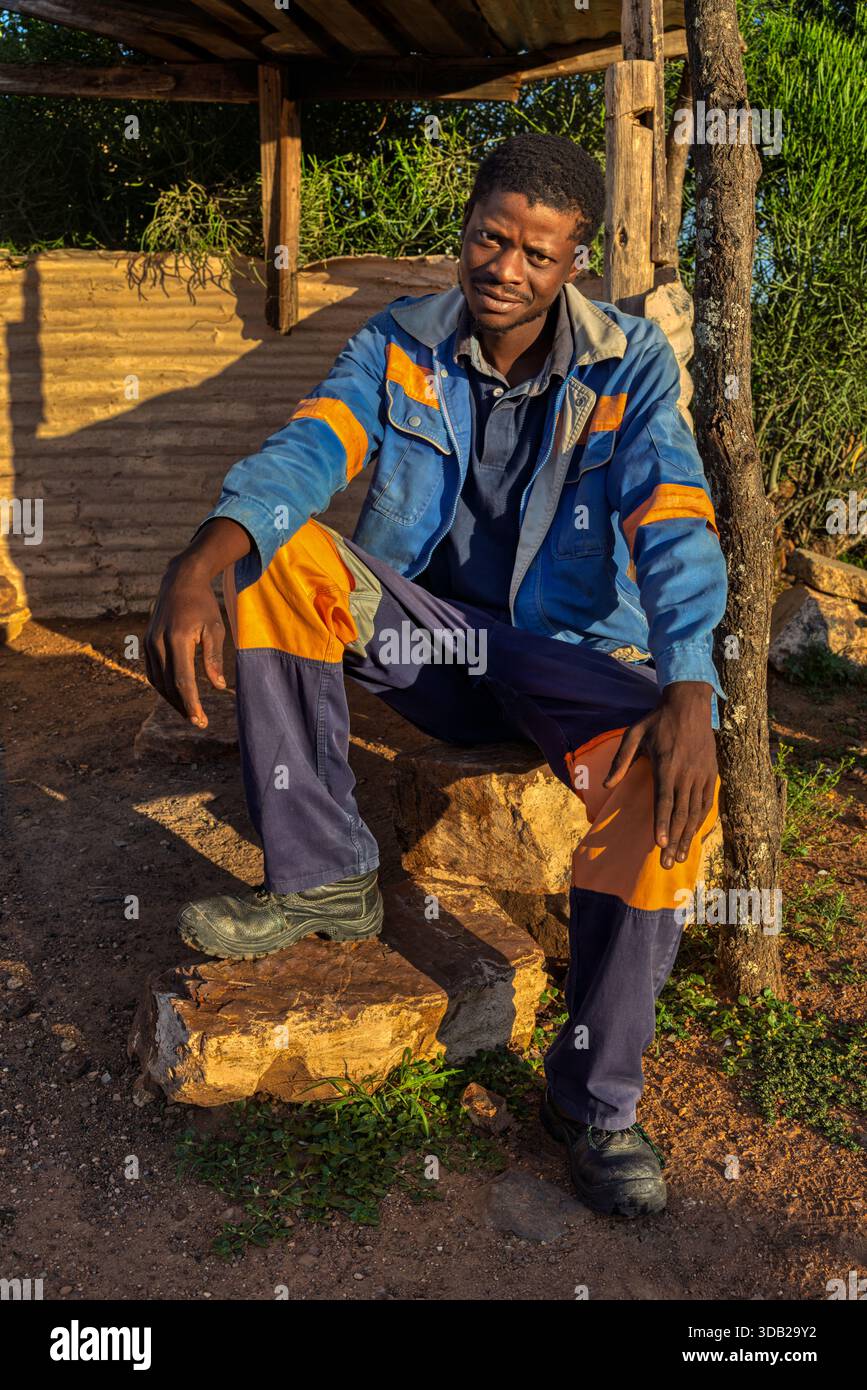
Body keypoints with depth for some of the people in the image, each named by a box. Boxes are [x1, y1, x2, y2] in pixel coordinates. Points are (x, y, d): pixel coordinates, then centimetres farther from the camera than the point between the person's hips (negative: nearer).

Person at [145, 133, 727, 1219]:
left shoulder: (628, 364, -6)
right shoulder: (400, 343, -1)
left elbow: (673, 526, -19)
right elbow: (308, 450, -18)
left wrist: (690, 691, -37)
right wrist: (201, 561, -40)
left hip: (570, 651, -1)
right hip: (425, 630, 2)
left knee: (672, 777, -32)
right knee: (273, 550, -23)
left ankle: (594, 1099, -14)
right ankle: (324, 880, -17)